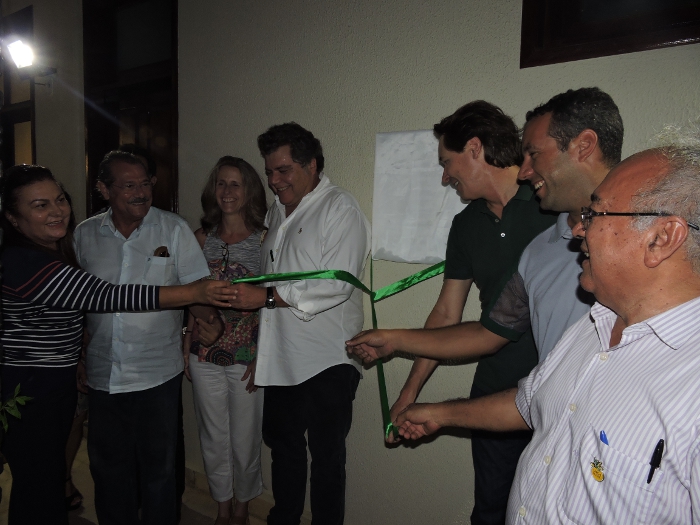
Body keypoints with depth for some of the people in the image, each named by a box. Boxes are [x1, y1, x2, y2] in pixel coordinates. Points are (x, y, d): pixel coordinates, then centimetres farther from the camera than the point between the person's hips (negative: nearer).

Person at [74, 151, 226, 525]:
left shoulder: (173, 228, -5)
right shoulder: (84, 234, 2)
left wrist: (210, 319, -27)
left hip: (156, 376, -3)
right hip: (102, 377, 3)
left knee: (158, 468, 10)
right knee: (108, 467, 18)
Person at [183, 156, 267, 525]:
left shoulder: (265, 239, -6)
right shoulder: (202, 239, 5)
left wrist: (262, 356, -9)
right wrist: (186, 345, 6)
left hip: (246, 355, -3)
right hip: (205, 355, 3)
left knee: (245, 439, 9)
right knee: (213, 437, 15)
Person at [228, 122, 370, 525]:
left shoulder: (340, 209, -10)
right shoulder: (278, 212, 15)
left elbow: (337, 283, -21)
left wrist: (266, 296, -21)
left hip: (327, 361, -8)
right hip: (282, 359, 8)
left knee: (326, 458, 5)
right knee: (283, 445, 21)